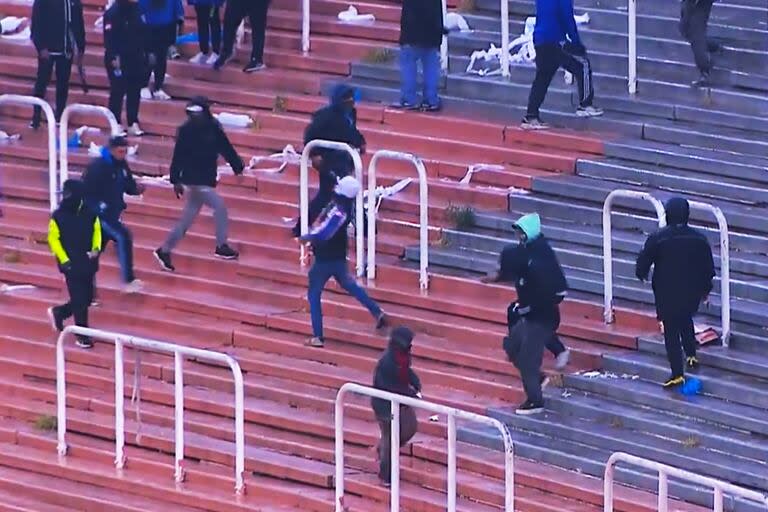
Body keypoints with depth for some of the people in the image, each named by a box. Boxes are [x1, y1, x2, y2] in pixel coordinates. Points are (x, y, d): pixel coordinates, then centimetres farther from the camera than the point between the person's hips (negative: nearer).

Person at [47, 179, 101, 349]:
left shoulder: (90, 214, -3)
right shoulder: (58, 216, -11)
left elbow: (96, 230, 9)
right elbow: (53, 238, -6)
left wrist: (96, 248, -8)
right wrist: (64, 260, -13)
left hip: (88, 263, 4)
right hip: (71, 264, -4)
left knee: (86, 298, 11)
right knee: (79, 300, -5)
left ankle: (58, 313, 35)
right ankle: (82, 336, 6)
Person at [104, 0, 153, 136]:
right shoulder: (113, 12, -13)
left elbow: (143, 33, 15)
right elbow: (109, 36, -17)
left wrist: (148, 52, 13)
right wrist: (113, 57, -22)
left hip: (136, 58, 6)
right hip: (119, 59, -6)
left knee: (135, 91, 7)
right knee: (118, 91, -1)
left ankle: (133, 123, 12)